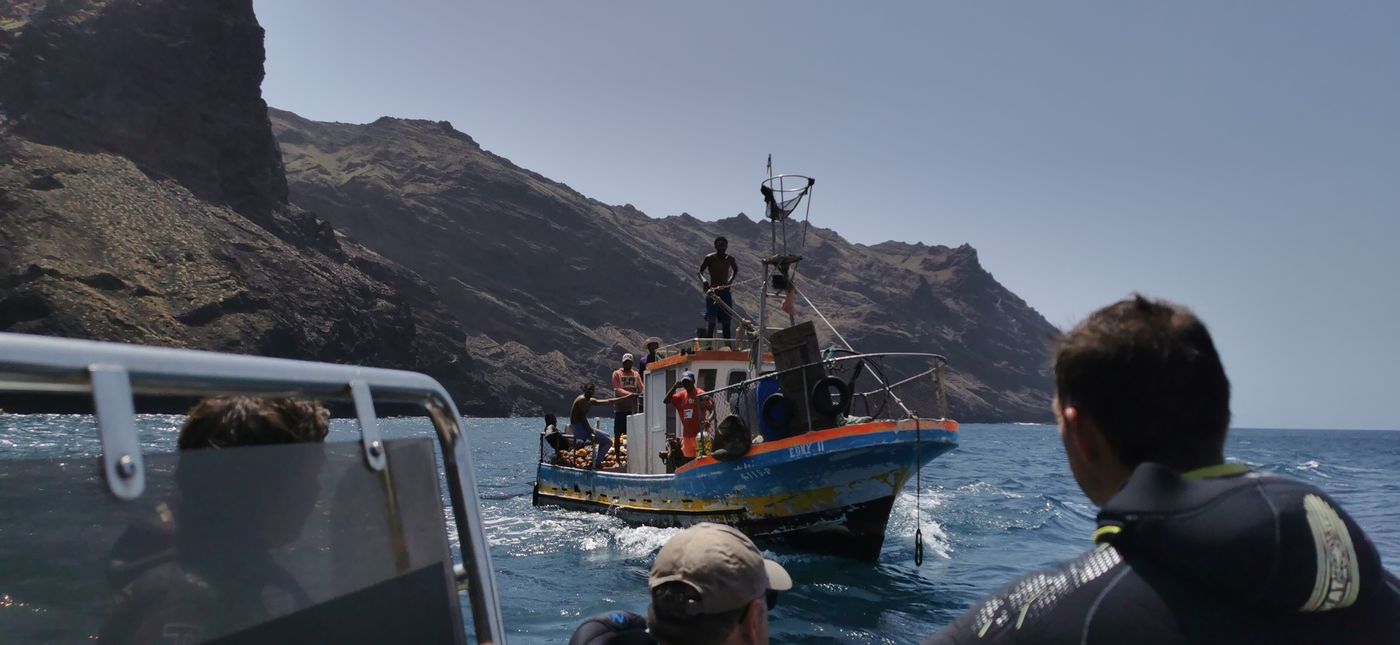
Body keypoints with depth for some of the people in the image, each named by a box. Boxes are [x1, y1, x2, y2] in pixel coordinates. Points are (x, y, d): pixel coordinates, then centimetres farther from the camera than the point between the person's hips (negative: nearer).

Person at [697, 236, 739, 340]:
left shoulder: (730, 259, 5)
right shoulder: (709, 258, -5)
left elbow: (736, 270, 24)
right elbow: (699, 272, -8)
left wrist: (731, 280, 7)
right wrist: (703, 280, -29)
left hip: (725, 292, 4)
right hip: (712, 292, -4)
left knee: (726, 322, 7)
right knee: (711, 321, -11)